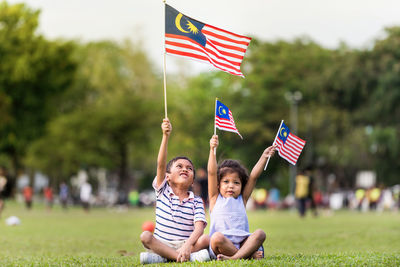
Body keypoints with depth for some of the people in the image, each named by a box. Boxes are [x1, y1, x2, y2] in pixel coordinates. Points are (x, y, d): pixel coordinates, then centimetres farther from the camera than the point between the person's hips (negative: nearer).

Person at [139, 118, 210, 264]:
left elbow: (199, 228, -9)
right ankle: (189, 257, -37)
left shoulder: (196, 201, 5)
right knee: (145, 236, -30)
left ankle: (160, 257, -30)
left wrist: (188, 245, -31)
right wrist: (165, 136, -21)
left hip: (184, 245, 0)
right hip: (161, 243, 0)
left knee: (205, 239, -28)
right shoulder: (163, 191, 8)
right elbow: (161, 165, -8)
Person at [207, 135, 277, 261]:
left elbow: (253, 177, 14)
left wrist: (264, 157, 6)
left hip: (242, 242, 3)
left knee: (260, 233, -24)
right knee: (217, 237, -35)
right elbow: (212, 173, 4)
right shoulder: (215, 198, 15)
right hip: (221, 245, -3)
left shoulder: (242, 199, 21)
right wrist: (212, 150, -5)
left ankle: (234, 257, -40)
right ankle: (249, 254, -30)